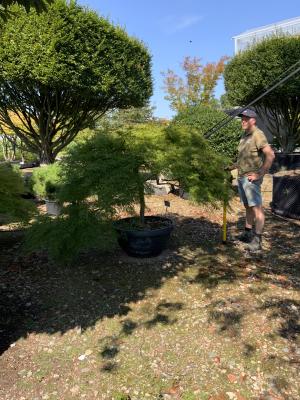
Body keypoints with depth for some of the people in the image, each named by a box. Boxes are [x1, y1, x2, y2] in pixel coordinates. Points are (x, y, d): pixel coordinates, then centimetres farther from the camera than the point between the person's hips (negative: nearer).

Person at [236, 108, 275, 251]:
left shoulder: (257, 135, -13)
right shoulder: (245, 135, 13)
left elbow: (270, 155, -21)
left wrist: (260, 174, -19)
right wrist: (239, 174, 15)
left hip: (251, 178, -9)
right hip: (241, 177, 9)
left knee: (257, 208, -6)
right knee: (248, 207, 17)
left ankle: (257, 241, -3)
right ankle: (247, 233, 28)